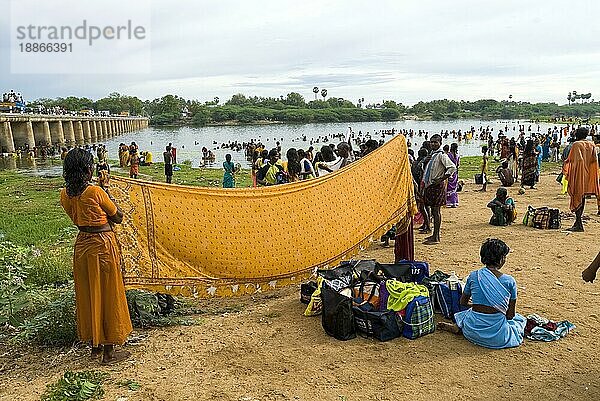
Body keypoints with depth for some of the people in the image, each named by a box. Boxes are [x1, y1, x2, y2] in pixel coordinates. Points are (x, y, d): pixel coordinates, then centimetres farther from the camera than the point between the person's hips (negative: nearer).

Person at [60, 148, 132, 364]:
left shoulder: (65, 194, -1)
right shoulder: (95, 192, -20)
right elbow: (118, 217, -8)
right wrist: (108, 199, 5)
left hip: (81, 245, 7)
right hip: (103, 245, -7)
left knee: (88, 295, 18)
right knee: (108, 295, 5)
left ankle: (95, 345, 31)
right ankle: (109, 351, 15)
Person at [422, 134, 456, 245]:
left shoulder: (441, 155, -12)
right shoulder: (433, 155, 16)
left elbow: (452, 168, -22)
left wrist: (441, 179, -20)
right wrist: (424, 182, 17)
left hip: (437, 186, -9)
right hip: (430, 186, 9)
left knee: (436, 211, -7)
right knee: (433, 211, 13)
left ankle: (435, 238, -4)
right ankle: (435, 235, 22)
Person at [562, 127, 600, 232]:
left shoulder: (576, 145, -10)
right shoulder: (591, 145, 8)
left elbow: (577, 160, -18)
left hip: (578, 175, -6)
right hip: (588, 175, 6)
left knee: (577, 197, -4)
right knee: (582, 197, 13)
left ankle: (579, 224, -7)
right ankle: (578, 222, 19)